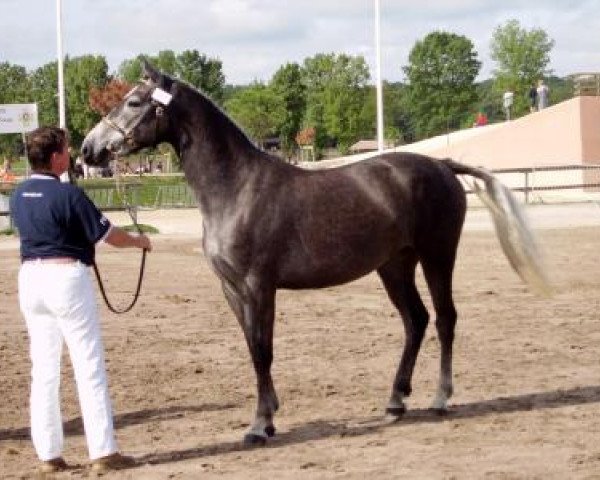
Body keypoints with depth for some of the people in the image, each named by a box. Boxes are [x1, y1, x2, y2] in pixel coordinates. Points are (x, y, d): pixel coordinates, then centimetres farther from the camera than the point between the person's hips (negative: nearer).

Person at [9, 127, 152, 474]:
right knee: (90, 367, 0)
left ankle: (49, 454, 12)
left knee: (43, 370, 10)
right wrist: (140, 241, 11)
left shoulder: (19, 195, 6)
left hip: (30, 277, 7)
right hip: (67, 277, -7)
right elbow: (109, 235, -8)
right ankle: (103, 452, 2)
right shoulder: (68, 194, -15)